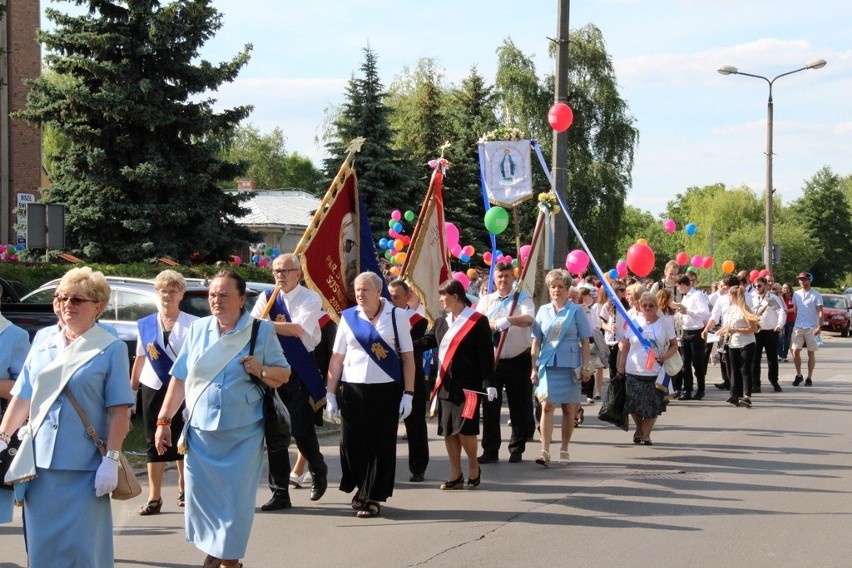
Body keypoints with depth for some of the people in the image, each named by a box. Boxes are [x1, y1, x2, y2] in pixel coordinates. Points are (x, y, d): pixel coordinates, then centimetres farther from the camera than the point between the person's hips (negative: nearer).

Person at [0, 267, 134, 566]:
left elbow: (119, 410, -6)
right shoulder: (42, 349, 13)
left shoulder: (111, 349, -2)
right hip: (39, 463, 4)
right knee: (42, 543, 7)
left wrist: (111, 459, -13)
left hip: (84, 467, -4)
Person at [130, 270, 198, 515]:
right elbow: (140, 359, 13)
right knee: (154, 443, 1)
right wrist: (132, 387, 13)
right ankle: (154, 498, 3)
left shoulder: (192, 324, -3)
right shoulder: (145, 324, 7)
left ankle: (183, 489, 28)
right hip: (153, 390, 2)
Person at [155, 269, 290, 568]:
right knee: (200, 493, 4)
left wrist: (261, 370, -17)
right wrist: (164, 420, 7)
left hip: (243, 433, -3)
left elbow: (283, 375, 4)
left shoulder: (262, 331, 0)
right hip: (200, 429, 3)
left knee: (236, 498, 1)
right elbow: (179, 378, 10)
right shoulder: (198, 329, 7)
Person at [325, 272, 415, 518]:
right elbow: (337, 358, 8)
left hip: (386, 390, -2)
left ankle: (373, 498, 11)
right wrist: (330, 394, 4)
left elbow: (408, 357, 2)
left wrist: (408, 394, -4)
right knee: (352, 442, 3)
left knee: (380, 445, 1)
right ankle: (362, 488, 25)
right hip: (352, 389, 2)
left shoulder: (397, 316, 1)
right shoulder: (348, 317, 7)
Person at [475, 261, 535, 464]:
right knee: (490, 406, 2)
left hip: (518, 361, -2)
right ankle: (490, 451, 8)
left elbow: (528, 319, -21)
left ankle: (517, 449, 18)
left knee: (519, 406, 5)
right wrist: (494, 325, -22)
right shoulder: (485, 301, 10)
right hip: (492, 360, 2)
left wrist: (507, 320, -37)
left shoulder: (522, 299, 0)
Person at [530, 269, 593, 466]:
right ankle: (545, 451, -13)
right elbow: (536, 341, 10)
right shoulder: (543, 311, 7)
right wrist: (534, 367, 5)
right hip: (547, 365, 1)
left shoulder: (576, 311, 2)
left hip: (570, 366, -1)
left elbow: (585, 341, 2)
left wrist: (586, 367, -3)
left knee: (569, 409, 6)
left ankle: (564, 450, 18)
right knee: (547, 406, -10)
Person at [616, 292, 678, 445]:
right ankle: (639, 429, 28)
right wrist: (621, 368, 6)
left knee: (652, 406, 0)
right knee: (634, 405, 3)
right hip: (634, 371, 1)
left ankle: (646, 434, 15)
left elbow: (674, 345, 5)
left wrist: (665, 356, -14)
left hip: (655, 373, -1)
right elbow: (625, 346, 10)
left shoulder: (665, 322, 3)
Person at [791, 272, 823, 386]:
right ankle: (798, 375, 12)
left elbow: (820, 312, -7)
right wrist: (793, 323, 6)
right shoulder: (796, 294, 10)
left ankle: (809, 378, 12)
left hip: (811, 328, -4)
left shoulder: (816, 295, -4)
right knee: (795, 351, -4)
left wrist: (820, 326, -17)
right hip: (798, 327, 4)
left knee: (811, 353, 3)